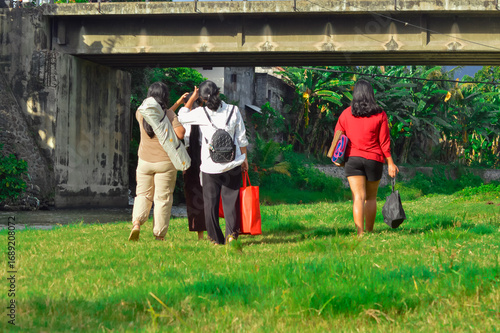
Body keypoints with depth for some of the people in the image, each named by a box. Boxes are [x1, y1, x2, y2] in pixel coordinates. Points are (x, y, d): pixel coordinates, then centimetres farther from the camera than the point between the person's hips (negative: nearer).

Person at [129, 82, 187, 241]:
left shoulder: (141, 113, 2)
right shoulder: (169, 114, -9)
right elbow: (180, 134, -17)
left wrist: (178, 103, 20)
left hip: (144, 162, 3)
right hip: (165, 162, -3)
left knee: (143, 194, 14)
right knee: (163, 198, 4)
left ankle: (136, 222, -11)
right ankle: (159, 235, 5)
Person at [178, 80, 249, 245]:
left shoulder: (201, 113, -11)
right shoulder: (233, 110, -4)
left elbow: (182, 117, 9)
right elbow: (241, 138, 3)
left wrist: (193, 98, 12)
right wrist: (244, 158, 13)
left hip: (210, 165, -2)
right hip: (233, 163, 2)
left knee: (211, 201, 9)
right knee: (230, 199, 8)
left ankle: (216, 238, 11)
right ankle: (232, 233, -7)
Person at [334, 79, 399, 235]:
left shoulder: (346, 114, 1)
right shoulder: (380, 115, -2)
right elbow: (384, 141, -2)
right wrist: (390, 163, 3)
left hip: (353, 158, 0)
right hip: (374, 160, 0)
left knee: (358, 197, -5)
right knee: (371, 198, 15)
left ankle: (360, 234, -16)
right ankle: (370, 232, 19)